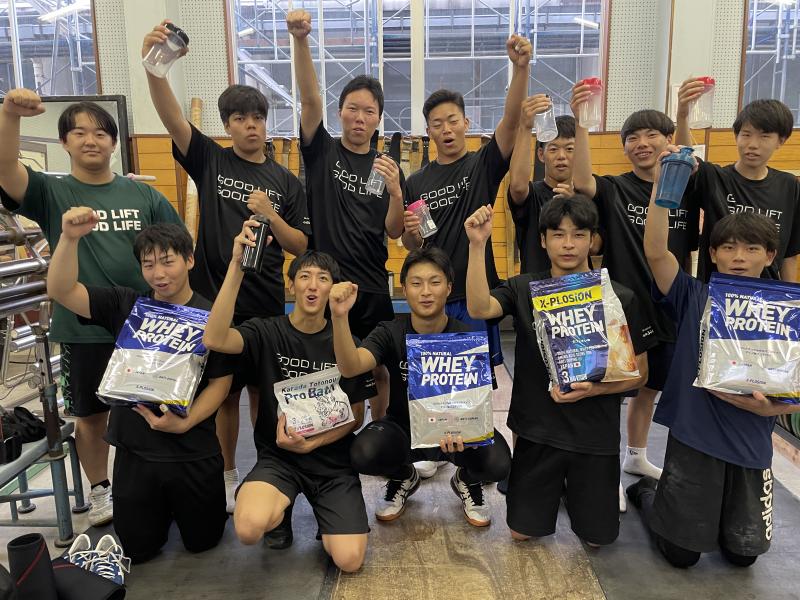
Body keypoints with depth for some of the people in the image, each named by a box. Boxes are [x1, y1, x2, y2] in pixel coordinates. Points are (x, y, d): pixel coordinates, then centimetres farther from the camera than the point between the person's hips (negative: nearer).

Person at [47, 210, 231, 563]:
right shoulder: (125, 306, -1)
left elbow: (220, 383, -8)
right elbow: (60, 292, -10)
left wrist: (185, 423, -22)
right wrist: (70, 238, -23)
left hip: (194, 453, -2)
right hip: (134, 451, 2)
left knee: (202, 541, 15)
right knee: (138, 550, 14)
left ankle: (180, 504, 45)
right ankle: (164, 508, 44)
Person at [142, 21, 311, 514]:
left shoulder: (286, 182, 5)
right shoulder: (210, 160, 3)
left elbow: (301, 247, 2)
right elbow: (172, 117, -14)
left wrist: (270, 216, -15)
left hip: (266, 303, 1)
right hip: (215, 298, -1)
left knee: (264, 389, 11)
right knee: (223, 391, 9)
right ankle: (228, 474, 27)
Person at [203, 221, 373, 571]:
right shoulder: (266, 333, -5)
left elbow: (356, 417, 1)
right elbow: (214, 339, -26)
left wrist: (310, 444, -14)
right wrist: (236, 265, -31)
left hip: (332, 459, 1)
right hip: (276, 456, 0)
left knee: (349, 560, -15)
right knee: (249, 529, -30)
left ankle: (325, 517, 20)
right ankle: (281, 508, 7)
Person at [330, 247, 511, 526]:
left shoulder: (467, 337, -12)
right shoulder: (391, 333, -12)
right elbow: (351, 367, -30)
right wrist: (339, 317, -49)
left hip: (456, 429, 0)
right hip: (403, 427, 1)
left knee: (497, 463, -31)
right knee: (363, 454, -31)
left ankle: (467, 480, 10)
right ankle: (403, 478, 8)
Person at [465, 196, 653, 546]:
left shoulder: (621, 299, -9)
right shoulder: (523, 289, -6)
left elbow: (639, 374, -4)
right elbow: (479, 309, -26)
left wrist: (593, 389, -21)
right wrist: (477, 244, -34)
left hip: (596, 435, 0)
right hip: (536, 430, 1)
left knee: (597, 537, 12)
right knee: (522, 532, 10)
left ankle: (577, 487, 41)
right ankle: (552, 487, 39)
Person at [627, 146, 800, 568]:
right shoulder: (693, 298, -6)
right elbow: (655, 251, -23)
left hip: (751, 445, 3)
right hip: (692, 437, -2)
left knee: (743, 553, 16)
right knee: (682, 552, 9)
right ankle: (645, 492, 37)